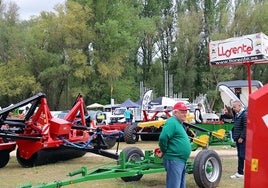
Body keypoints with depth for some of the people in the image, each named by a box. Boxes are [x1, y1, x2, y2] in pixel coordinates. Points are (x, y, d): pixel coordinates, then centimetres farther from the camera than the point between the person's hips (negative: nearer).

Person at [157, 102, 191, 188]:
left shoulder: (179, 123, 18)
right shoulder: (172, 122, -14)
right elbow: (163, 138, -26)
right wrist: (163, 151, -13)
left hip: (181, 161, 10)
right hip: (174, 160, -10)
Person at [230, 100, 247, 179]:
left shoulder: (245, 114, -14)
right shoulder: (237, 115, 15)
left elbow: (246, 127, -19)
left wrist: (242, 137, -19)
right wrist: (234, 136, 16)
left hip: (243, 139, -9)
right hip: (238, 139, 9)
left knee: (242, 156, -5)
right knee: (240, 156, 12)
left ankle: (240, 173, 1)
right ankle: (240, 172, 17)